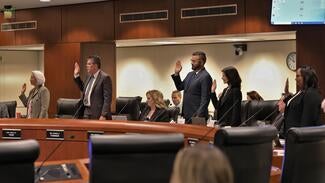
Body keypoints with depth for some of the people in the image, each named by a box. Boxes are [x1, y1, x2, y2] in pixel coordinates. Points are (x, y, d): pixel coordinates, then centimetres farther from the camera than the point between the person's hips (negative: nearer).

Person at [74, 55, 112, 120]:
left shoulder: (105, 78, -13)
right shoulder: (89, 76, 13)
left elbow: (107, 99, -16)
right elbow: (83, 89, 27)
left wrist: (103, 115, -21)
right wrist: (76, 75, 18)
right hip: (87, 113, 8)